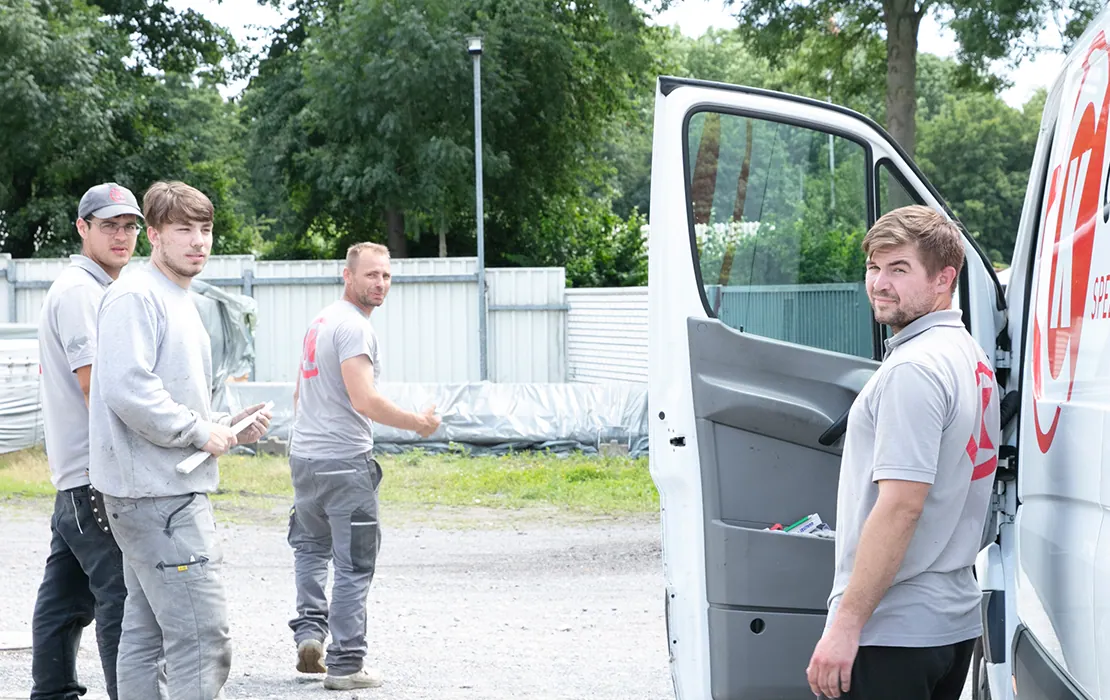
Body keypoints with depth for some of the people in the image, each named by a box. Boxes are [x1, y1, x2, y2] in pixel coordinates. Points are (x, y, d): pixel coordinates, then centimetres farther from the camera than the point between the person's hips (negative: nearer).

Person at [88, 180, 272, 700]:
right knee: (202, 635, -14)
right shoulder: (135, 296, -12)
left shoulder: (178, 301, 21)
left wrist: (231, 429, 12)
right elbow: (127, 390, -23)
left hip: (167, 490, 11)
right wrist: (201, 432, -15)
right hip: (158, 495, -11)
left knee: (148, 633, 13)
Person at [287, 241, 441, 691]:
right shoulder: (354, 327, -15)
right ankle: (345, 665, -1)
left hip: (304, 457, 9)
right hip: (344, 463, -9)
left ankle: (309, 630, 11)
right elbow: (365, 401, -24)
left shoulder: (320, 322, 14)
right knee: (353, 565, -2)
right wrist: (419, 424, -14)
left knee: (311, 545, 26)